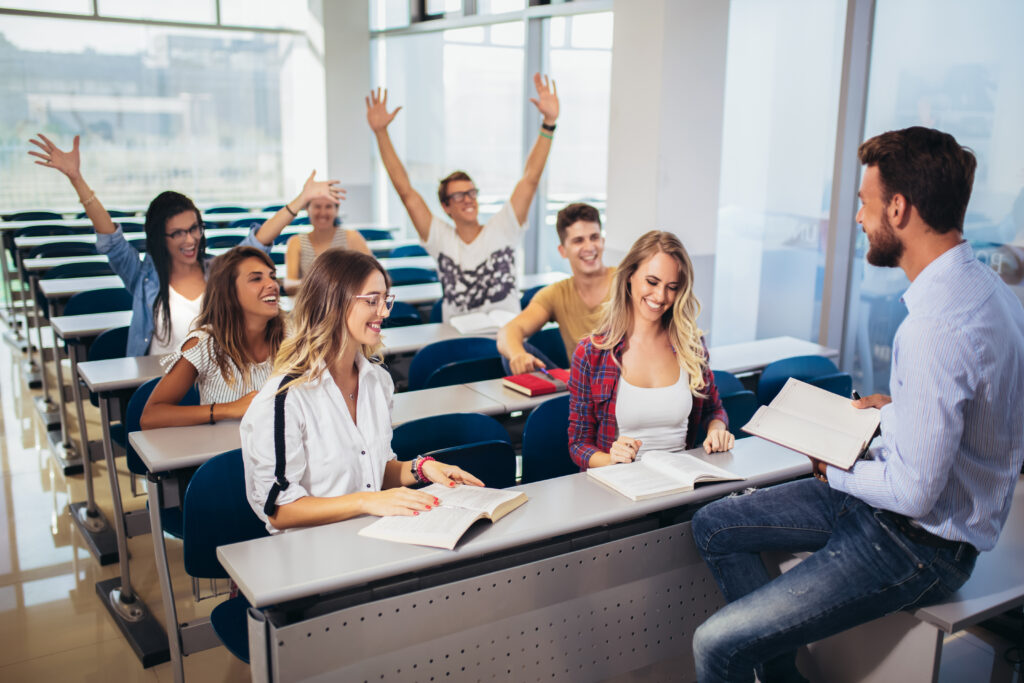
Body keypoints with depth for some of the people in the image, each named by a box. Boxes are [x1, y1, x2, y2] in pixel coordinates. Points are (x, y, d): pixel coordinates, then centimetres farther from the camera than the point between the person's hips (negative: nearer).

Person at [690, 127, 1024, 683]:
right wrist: (894, 405, 7)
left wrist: (837, 473, -11)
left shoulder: (935, 329, -31)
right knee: (713, 525, 14)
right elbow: (960, 402, 16)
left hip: (917, 544, -10)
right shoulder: (979, 284, 2)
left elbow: (914, 491, -28)